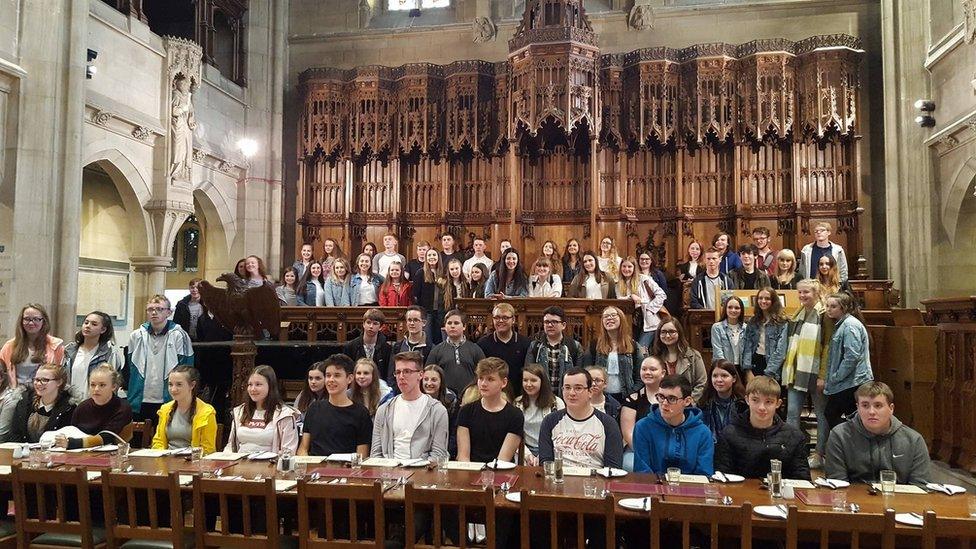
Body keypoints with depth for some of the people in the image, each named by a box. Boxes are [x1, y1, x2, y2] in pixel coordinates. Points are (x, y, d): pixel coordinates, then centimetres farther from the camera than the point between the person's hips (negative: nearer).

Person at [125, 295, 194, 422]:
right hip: (140, 404, 3)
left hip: (168, 403, -3)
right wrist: (128, 395, 9)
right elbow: (128, 368, 12)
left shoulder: (179, 336, -5)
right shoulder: (136, 336, 6)